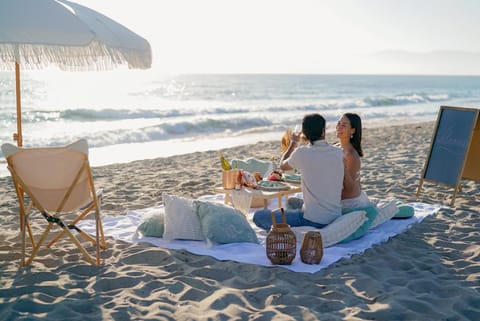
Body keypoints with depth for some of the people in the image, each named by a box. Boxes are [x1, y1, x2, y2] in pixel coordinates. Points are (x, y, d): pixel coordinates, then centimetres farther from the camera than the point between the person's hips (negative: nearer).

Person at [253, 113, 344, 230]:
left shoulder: (301, 153, -14)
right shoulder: (339, 153, -3)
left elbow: (283, 165, 9)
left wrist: (293, 143, 24)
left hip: (313, 220, -6)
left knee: (259, 216, 3)